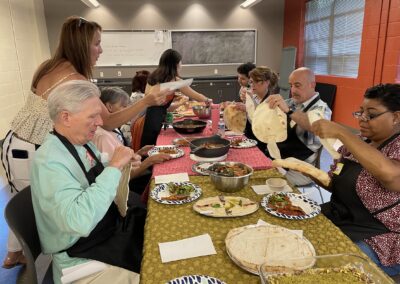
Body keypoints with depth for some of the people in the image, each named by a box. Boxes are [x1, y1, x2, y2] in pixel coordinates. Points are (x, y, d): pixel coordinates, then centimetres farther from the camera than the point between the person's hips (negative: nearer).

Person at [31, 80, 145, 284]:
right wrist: (114, 167, -32)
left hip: (110, 226, 8)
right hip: (83, 255, -8)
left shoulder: (81, 142, 0)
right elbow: (79, 221, -38)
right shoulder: (49, 161, -26)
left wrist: (122, 163, -3)